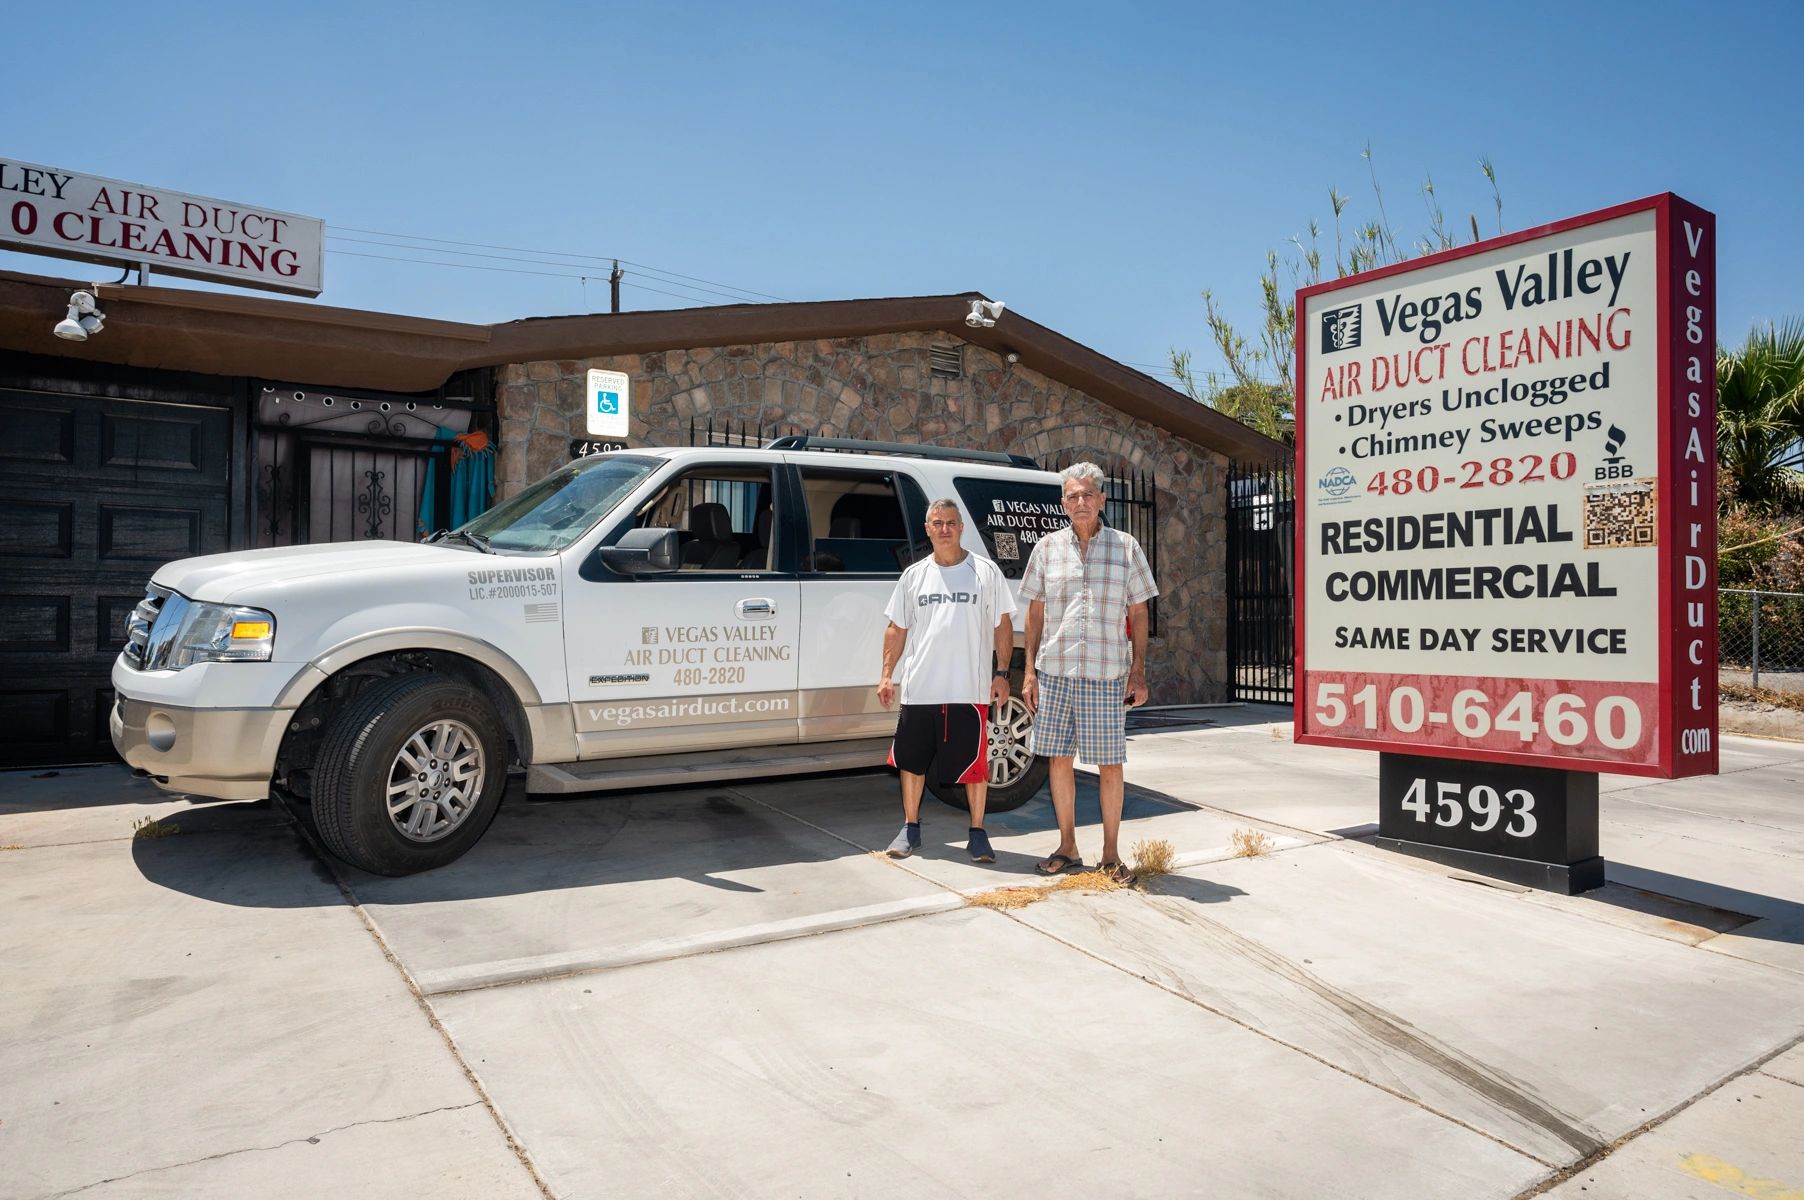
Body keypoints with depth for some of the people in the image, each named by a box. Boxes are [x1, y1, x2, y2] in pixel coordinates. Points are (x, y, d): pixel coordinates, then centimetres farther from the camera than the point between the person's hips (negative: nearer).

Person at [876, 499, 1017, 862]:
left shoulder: (985, 571, 3)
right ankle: (910, 828, 25)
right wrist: (887, 674, 6)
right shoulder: (914, 575, 10)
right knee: (911, 760, 10)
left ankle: (977, 833, 17)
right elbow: (897, 629, 13)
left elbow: (1003, 625, 4)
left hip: (969, 689, -3)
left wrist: (1001, 673, -4)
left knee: (974, 763, 3)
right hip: (919, 688, 3)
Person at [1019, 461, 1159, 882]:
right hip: (1054, 673, 2)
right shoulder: (1047, 547, 7)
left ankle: (1110, 853, 16)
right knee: (1059, 760, 8)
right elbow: (1035, 613, 11)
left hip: (1106, 675, -2)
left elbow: (1138, 613, 6)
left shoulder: (1125, 547, 3)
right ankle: (1067, 847, 22)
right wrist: (1029, 671, 5)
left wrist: (1138, 672, 0)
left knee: (1110, 764, 3)